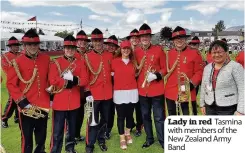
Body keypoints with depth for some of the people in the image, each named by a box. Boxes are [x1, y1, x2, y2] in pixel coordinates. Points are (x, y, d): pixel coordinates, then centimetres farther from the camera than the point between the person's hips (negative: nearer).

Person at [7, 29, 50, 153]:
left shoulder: (46, 59, 3)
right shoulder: (17, 62, -9)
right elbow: (11, 84, -9)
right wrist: (22, 102, -14)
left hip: (43, 105, 4)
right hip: (26, 107, -3)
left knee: (42, 136, 18)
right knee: (27, 138, 8)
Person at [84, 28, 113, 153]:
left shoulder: (109, 56, 6)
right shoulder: (87, 57, -4)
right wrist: (87, 93, -11)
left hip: (107, 93, 4)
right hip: (94, 94, -4)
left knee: (105, 119, 16)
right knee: (93, 121, 4)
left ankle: (101, 140, 36)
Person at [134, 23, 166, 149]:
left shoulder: (158, 50, -4)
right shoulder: (136, 52, 4)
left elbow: (165, 68, -3)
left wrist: (156, 75, -18)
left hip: (157, 90, -3)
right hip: (142, 90, 4)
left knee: (159, 117, 3)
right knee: (145, 116, 15)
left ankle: (162, 140, 21)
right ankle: (149, 139, 32)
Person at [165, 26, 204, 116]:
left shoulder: (194, 53, -4)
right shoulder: (169, 54, 8)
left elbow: (199, 72, -6)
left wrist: (190, 85, -16)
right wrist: (168, 82, 5)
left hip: (187, 94, -3)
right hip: (170, 92, 4)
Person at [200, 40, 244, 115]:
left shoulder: (235, 67, -10)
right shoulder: (207, 67, 7)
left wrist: (240, 110, -16)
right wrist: (202, 104, 15)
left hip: (228, 108, -5)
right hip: (210, 107, 5)